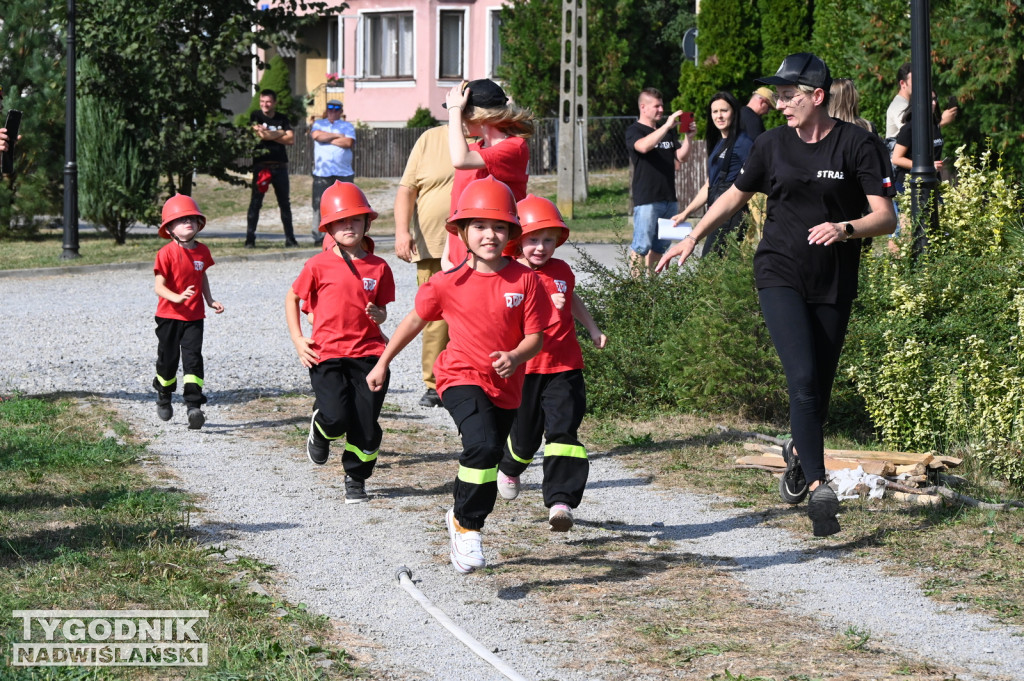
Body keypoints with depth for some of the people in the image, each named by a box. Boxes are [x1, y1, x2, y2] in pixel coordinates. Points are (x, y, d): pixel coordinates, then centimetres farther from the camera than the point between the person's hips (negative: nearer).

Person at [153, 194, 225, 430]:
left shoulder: (202, 251, 3)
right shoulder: (166, 253, -13)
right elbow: (158, 286, -18)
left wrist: (210, 300, 10)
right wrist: (177, 297, -35)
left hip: (194, 316, 3)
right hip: (169, 315, -2)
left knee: (193, 356, -10)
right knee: (168, 358, 9)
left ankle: (194, 406, -15)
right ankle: (164, 396, 36)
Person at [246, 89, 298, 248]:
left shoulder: (283, 119, 11)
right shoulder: (255, 116, 4)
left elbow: (291, 140, 0)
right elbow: (261, 134, -12)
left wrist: (270, 135, -5)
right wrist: (280, 134, -2)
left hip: (280, 165, 3)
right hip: (261, 165, -3)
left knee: (285, 203, 7)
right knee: (255, 202, -5)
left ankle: (290, 238, 12)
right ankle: (250, 239, -2)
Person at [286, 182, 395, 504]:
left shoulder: (378, 268, 5)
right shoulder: (319, 265, -1)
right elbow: (292, 298, 11)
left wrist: (378, 315, -10)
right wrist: (298, 339, 3)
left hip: (368, 354, 2)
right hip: (327, 354, -2)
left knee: (366, 424, -1)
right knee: (337, 417, -18)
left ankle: (356, 478, 22)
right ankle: (320, 429, 20)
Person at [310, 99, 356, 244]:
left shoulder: (347, 126, 15)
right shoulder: (318, 124, 18)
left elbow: (349, 142, -3)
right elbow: (316, 135, -5)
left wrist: (327, 139, -1)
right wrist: (337, 136, -1)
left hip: (344, 173, 0)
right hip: (322, 172, 0)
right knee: (319, 204, -5)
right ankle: (319, 236, -2)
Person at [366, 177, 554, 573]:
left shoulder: (524, 280, -5)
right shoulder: (449, 283, -6)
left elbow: (536, 337, -3)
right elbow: (415, 320, 8)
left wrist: (514, 357, -24)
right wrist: (382, 363, 13)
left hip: (506, 387, 3)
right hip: (462, 377, -3)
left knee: (485, 461, 16)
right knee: (482, 445, -27)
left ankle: (460, 520, 42)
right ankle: (467, 526, -13)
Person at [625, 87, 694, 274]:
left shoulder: (668, 132, 20)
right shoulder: (634, 131, -2)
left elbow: (681, 156, 15)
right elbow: (643, 146, -24)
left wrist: (688, 138, -3)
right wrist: (667, 126, -29)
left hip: (669, 198, 7)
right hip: (646, 200, -7)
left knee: (659, 245, 10)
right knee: (641, 245, -8)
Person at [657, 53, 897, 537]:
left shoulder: (858, 144, -5)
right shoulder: (773, 145, 4)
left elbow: (885, 217, -9)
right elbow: (735, 196, 21)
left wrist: (846, 228, -27)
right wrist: (692, 239, 23)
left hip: (834, 284, 0)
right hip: (780, 275, 0)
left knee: (819, 389, 6)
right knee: (802, 379, -17)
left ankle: (800, 451, 38)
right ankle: (819, 486, -23)